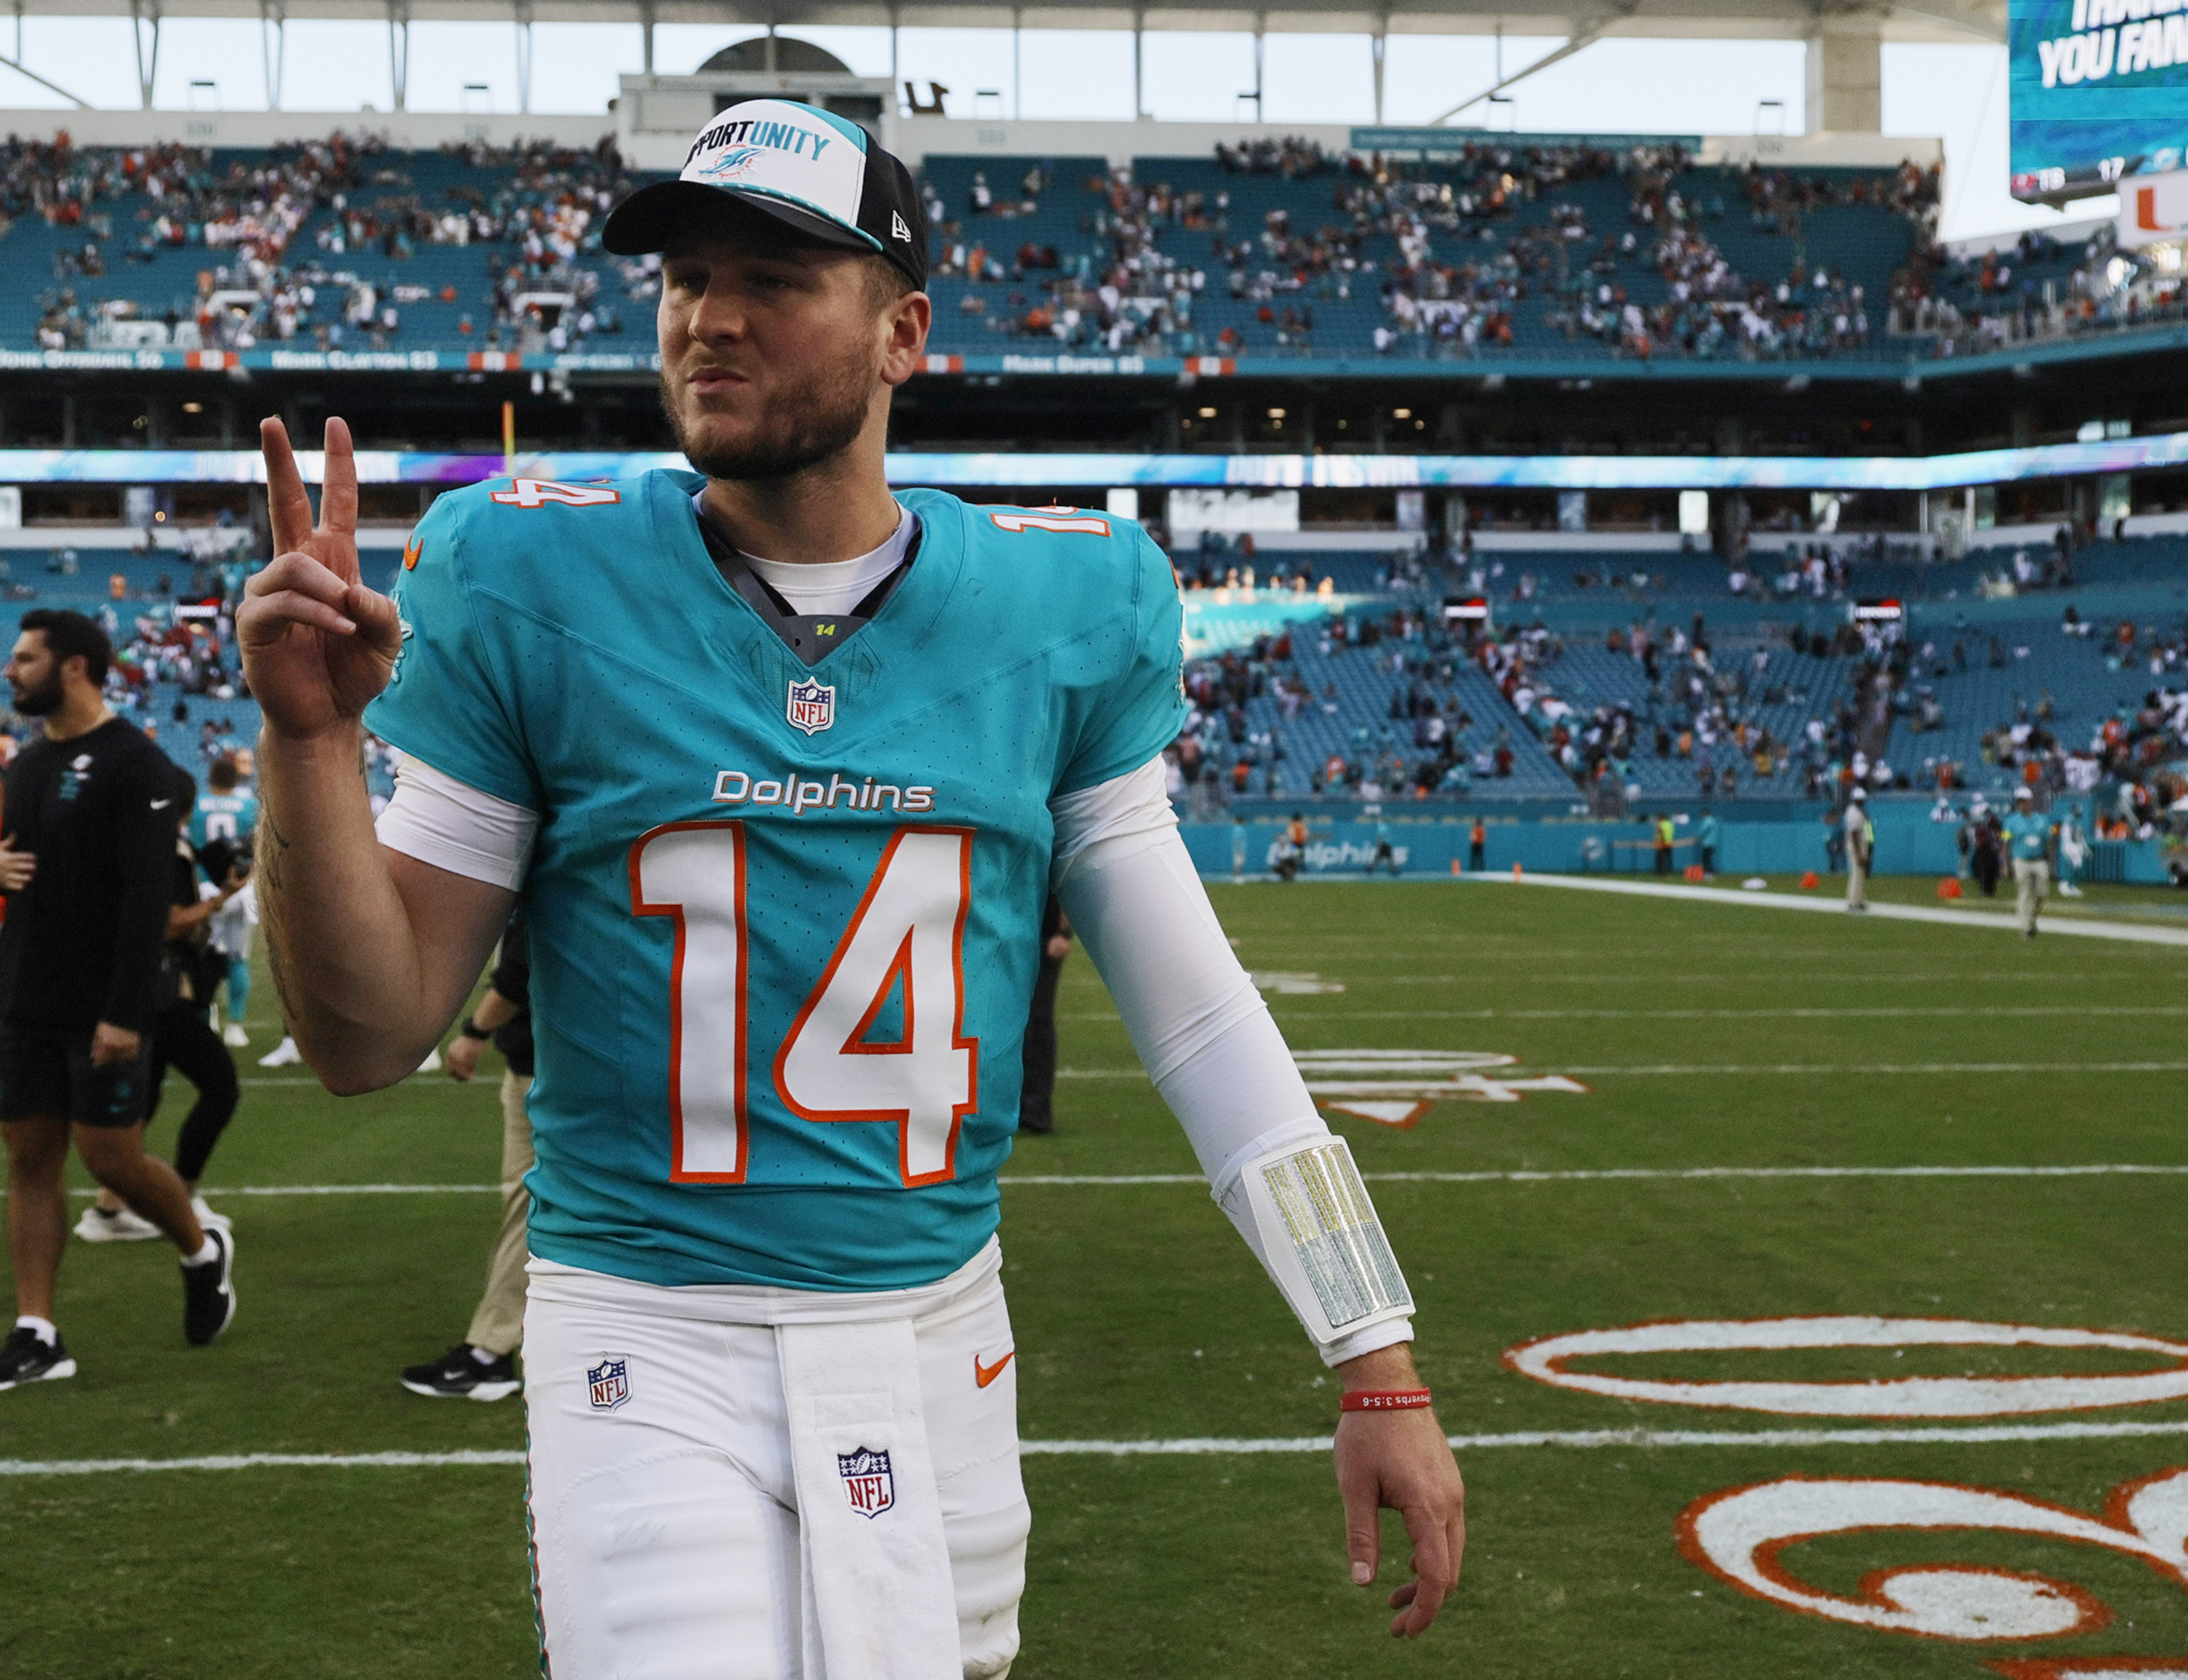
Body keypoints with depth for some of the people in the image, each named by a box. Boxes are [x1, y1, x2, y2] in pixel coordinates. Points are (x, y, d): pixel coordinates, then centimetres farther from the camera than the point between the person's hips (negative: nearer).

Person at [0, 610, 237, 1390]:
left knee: (112, 1159, -3)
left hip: (102, 1011, -7)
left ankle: (203, 1253, 25)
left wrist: (125, 1013, -23)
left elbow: (147, 894, -19)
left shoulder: (134, 764, -13)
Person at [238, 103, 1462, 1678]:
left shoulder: (1062, 608, -1)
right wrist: (312, 737, -20)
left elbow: (1196, 1012, 2)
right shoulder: (534, 589, -6)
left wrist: (1378, 1364, -3)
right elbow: (370, 1038, -4)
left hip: (937, 1342, 2)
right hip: (652, 1354, -2)